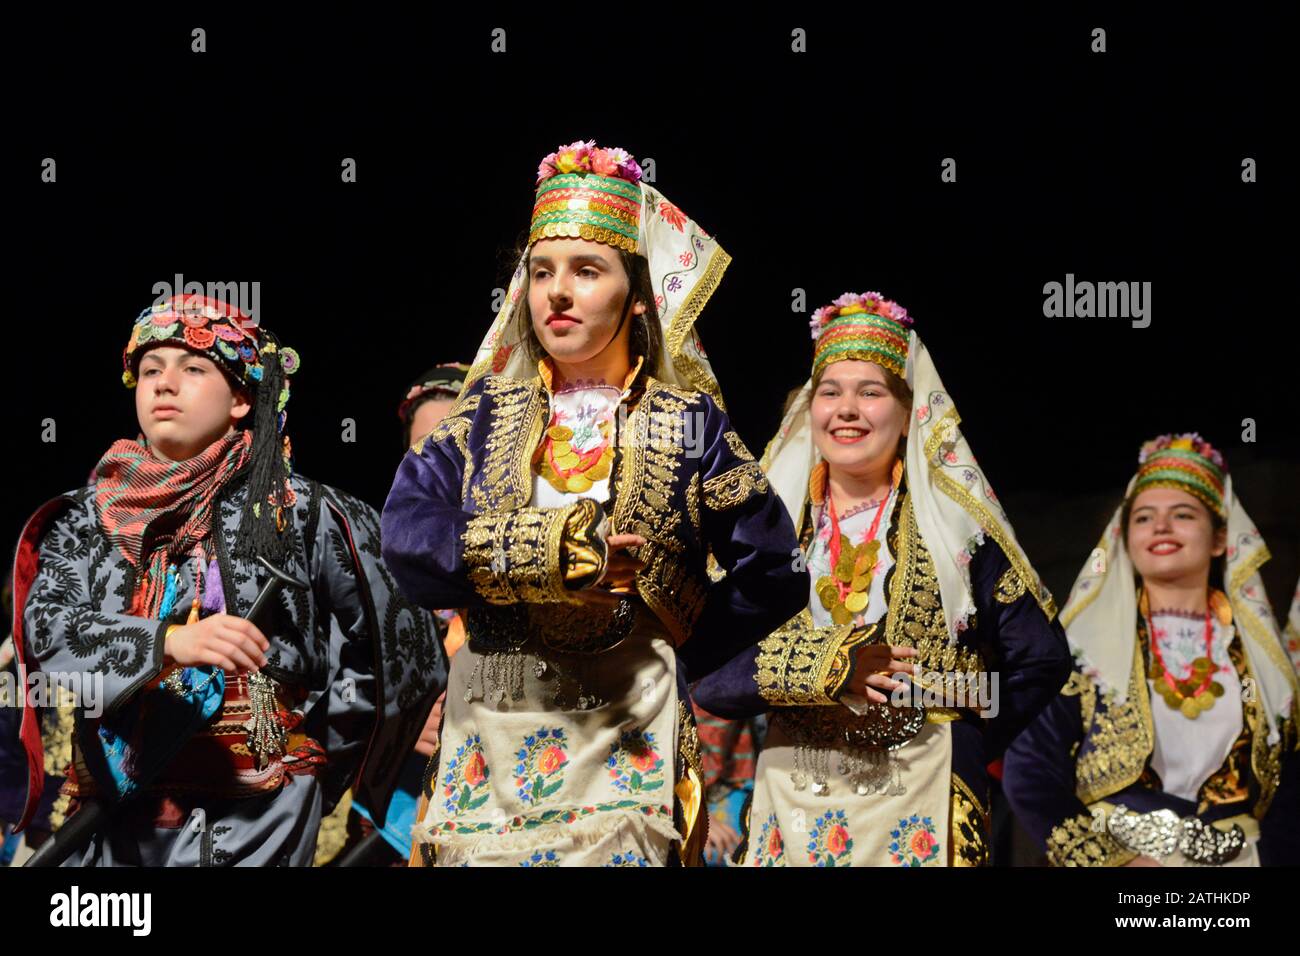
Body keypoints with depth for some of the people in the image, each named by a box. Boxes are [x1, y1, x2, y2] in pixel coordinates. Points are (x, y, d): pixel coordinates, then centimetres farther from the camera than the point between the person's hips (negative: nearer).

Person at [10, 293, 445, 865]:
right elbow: (49, 625, -9)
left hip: (252, 816, -2)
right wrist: (171, 641, -23)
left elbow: (403, 650, 4)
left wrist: (324, 745, 5)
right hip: (116, 813, 2)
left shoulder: (300, 513, 0)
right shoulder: (85, 519, 7)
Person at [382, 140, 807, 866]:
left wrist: (676, 653, 0)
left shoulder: (689, 426, 2)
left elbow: (773, 574, 3)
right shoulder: (486, 415, 7)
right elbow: (407, 534, -8)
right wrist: (548, 548, -18)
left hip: (626, 744, -2)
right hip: (488, 737, 2)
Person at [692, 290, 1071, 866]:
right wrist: (822, 667, -16)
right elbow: (705, 673, -3)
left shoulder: (955, 522, 1)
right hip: (792, 804, 2)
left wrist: (955, 748, -2)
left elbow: (1041, 659, 2)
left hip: (921, 806, -2)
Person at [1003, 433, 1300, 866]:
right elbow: (1028, 773, -5)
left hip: (1238, 861, 2)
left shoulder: (1261, 657, 9)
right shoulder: (1088, 641, 0)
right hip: (1118, 852, -2)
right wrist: (1111, 861, -12)